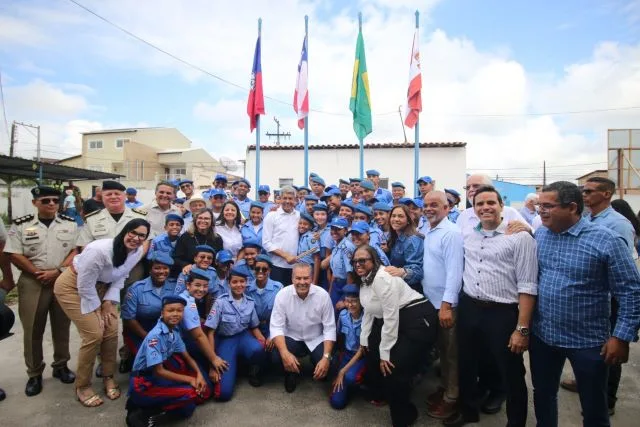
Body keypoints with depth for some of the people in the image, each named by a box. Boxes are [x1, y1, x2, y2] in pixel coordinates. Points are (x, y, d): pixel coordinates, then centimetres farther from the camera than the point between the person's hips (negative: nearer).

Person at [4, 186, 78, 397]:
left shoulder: (70, 224, 3)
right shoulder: (21, 225, 0)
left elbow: (75, 251, -1)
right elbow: (15, 255, -3)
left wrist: (58, 271, -14)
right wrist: (38, 272, -11)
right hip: (32, 283, -1)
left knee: (62, 327, 10)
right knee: (32, 330, 5)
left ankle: (61, 366, 26)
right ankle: (34, 374, 19)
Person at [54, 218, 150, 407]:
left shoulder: (137, 252, -13)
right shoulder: (99, 250, -35)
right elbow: (85, 285, -24)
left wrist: (108, 302, -9)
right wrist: (97, 310, -14)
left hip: (100, 286, 6)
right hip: (73, 286, -6)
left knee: (112, 331, -2)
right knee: (94, 334, -12)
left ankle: (108, 377, 20)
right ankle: (82, 386, 9)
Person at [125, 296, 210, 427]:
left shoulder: (175, 331, -1)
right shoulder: (155, 336, -23)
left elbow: (187, 357, 9)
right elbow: (158, 371, -22)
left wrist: (199, 375, -8)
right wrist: (189, 379, -15)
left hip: (160, 377, 8)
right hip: (143, 384, -8)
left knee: (204, 391, -2)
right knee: (191, 393, -24)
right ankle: (143, 414, -9)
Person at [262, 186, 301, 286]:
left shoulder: (300, 216, 7)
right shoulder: (271, 216, -3)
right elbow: (266, 243, -7)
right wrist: (285, 255, -13)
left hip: (294, 265, 3)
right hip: (276, 266, -3)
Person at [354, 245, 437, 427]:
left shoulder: (383, 278, -23)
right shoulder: (363, 280, 8)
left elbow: (391, 317, -23)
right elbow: (369, 311, 16)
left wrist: (385, 353, -17)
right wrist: (364, 340, 15)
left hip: (418, 320, -10)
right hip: (393, 321, 11)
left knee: (394, 369, -13)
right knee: (372, 352, 17)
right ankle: (378, 394, 42)